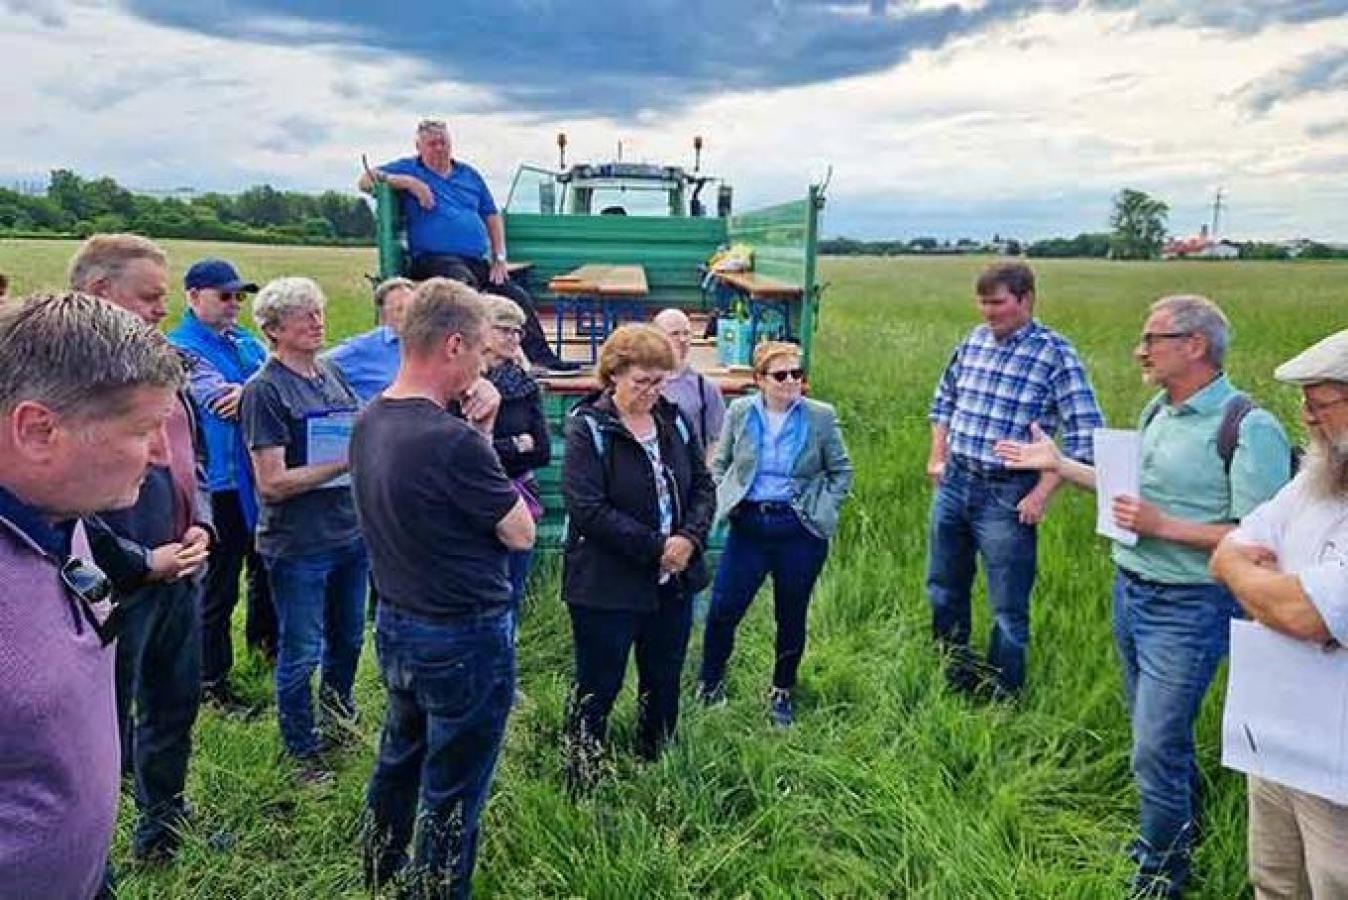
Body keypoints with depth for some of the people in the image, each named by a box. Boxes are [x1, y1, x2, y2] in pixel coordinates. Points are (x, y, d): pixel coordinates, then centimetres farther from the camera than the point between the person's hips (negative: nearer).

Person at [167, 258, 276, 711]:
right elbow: (222, 401, -23)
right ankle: (212, 679, 19)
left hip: (266, 474, 7)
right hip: (222, 482, -7)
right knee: (219, 585, 4)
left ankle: (263, 635, 46)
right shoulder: (181, 346, -11)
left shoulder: (245, 339, 12)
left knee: (266, 565, 23)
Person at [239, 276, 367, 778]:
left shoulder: (332, 374, 7)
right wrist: (347, 462, -20)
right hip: (299, 545, -6)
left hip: (352, 533, 7)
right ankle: (303, 752, 27)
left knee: (347, 639, 21)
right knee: (301, 653, 8)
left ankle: (337, 717, 44)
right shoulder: (264, 389, -13)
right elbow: (272, 482, -18)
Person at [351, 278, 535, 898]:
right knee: (452, 791, 10)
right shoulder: (453, 441, -28)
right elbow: (522, 533, -16)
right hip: (463, 638, -9)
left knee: (400, 753, 28)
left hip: (395, 625, 9)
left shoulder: (368, 424, -2)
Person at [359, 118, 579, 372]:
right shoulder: (409, 168, 12)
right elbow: (366, 181, 2)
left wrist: (500, 259, 13)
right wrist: (410, 183, -11)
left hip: (479, 262, 6)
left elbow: (492, 216, 26)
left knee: (519, 297, -8)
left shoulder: (469, 174, 25)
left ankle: (542, 357, -4)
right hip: (436, 259, -5)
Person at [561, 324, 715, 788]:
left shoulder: (674, 420, 6)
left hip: (674, 580, 6)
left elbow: (703, 486, 9)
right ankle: (581, 783, 25)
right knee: (598, 690, 7)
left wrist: (690, 538, -10)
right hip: (606, 587, -6)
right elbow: (587, 507, -20)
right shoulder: (588, 427, -12)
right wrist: (655, 547, -20)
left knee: (664, 687, 19)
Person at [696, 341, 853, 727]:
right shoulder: (740, 412, 1)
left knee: (791, 616, 11)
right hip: (748, 525, 1)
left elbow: (842, 471, 6)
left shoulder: (821, 416, -3)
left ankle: (782, 692, 31)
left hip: (800, 530, -1)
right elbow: (719, 464, 12)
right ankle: (709, 683, 22)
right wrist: (725, 502, -1)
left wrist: (823, 511, -4)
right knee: (722, 609, -1)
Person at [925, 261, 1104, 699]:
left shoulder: (1055, 353, -12)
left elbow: (1085, 432, -14)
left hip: (1007, 494, -6)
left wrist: (1043, 492, -16)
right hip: (953, 482, 6)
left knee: (1009, 608, 5)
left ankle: (1000, 699, 24)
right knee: (943, 590, 19)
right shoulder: (974, 340, 4)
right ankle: (953, 680, 39)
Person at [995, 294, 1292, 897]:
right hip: (1130, 590, 8)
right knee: (1158, 728, 22)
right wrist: (1058, 464, 15)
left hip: (1189, 606, -8)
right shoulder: (1158, 411, 7)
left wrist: (1163, 527, -24)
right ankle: (1181, 825, 45)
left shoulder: (1250, 428, -18)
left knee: (1155, 749, -1)